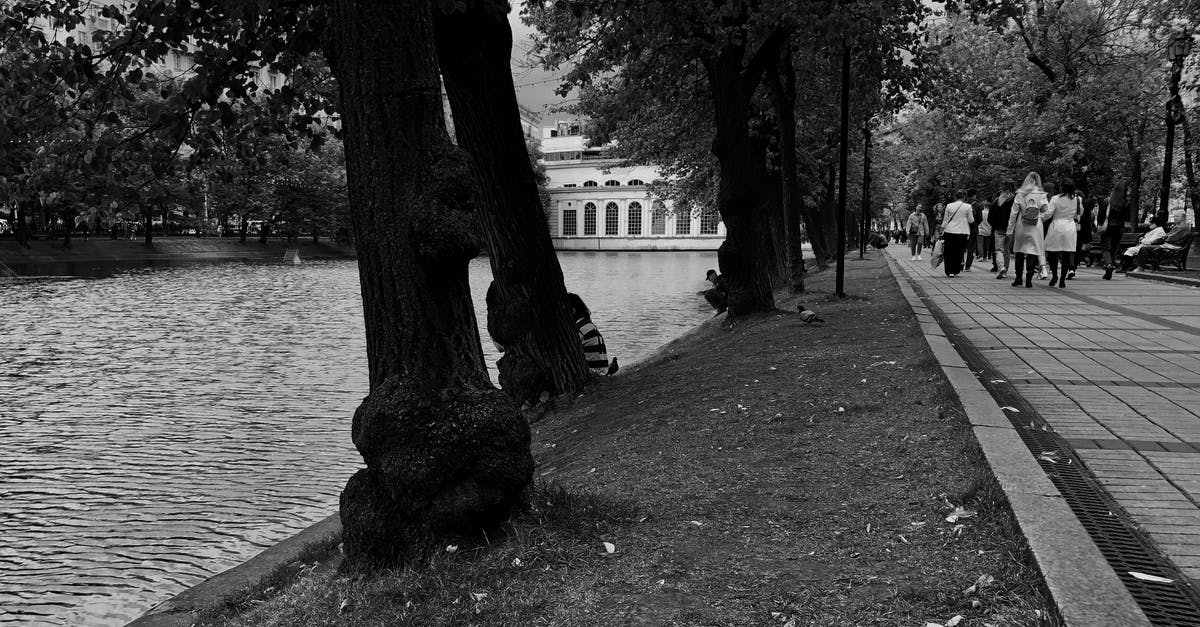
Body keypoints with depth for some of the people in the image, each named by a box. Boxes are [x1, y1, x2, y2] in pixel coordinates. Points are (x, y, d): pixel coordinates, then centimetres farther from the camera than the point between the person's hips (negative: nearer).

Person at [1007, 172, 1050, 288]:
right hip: (1035, 227, -1)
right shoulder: (1041, 195, 0)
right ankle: (1029, 280, -3)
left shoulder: (1020, 194, 2)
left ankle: (1018, 279, 13)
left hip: (1021, 226, 1)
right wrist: (1040, 217, 16)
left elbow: (1013, 213, 1)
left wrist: (1010, 230, 4)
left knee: (1019, 252, 11)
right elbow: (1047, 212, -4)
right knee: (1033, 251, 1)